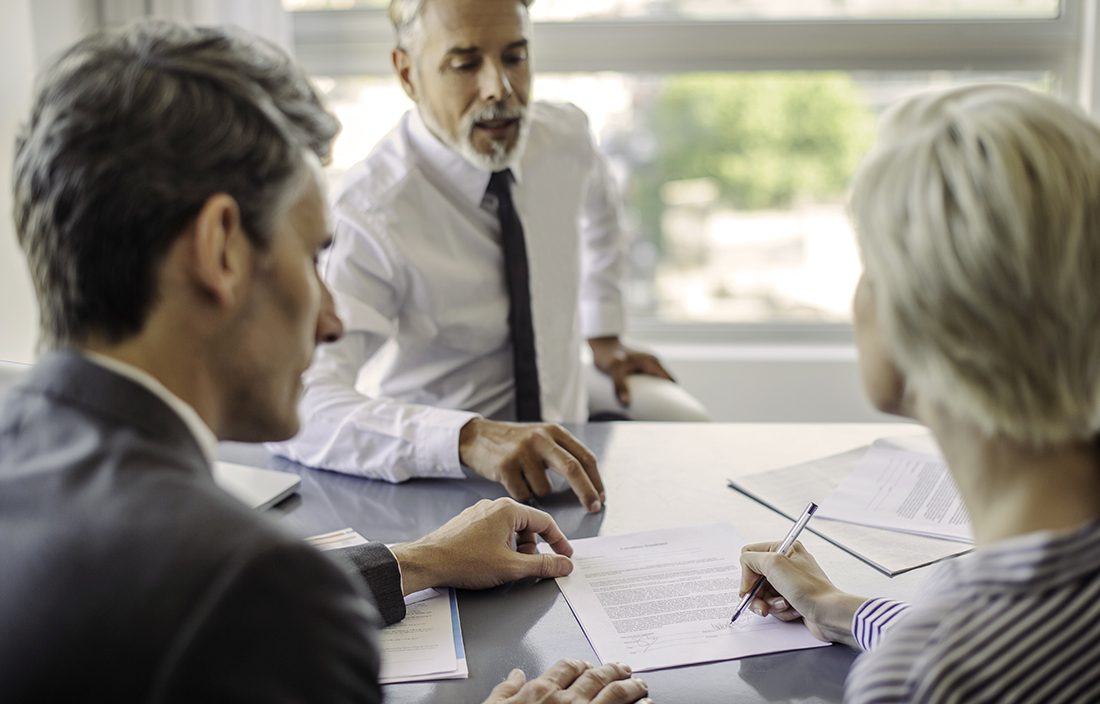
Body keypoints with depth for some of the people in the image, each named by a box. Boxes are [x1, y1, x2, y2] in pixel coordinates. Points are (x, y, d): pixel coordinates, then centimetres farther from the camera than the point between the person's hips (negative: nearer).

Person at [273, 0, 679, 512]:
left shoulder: (565, 137, -6)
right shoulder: (370, 216, -25)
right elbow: (295, 406, -36)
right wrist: (470, 438, -49)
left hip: (562, 453, 5)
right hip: (438, 481, -5)